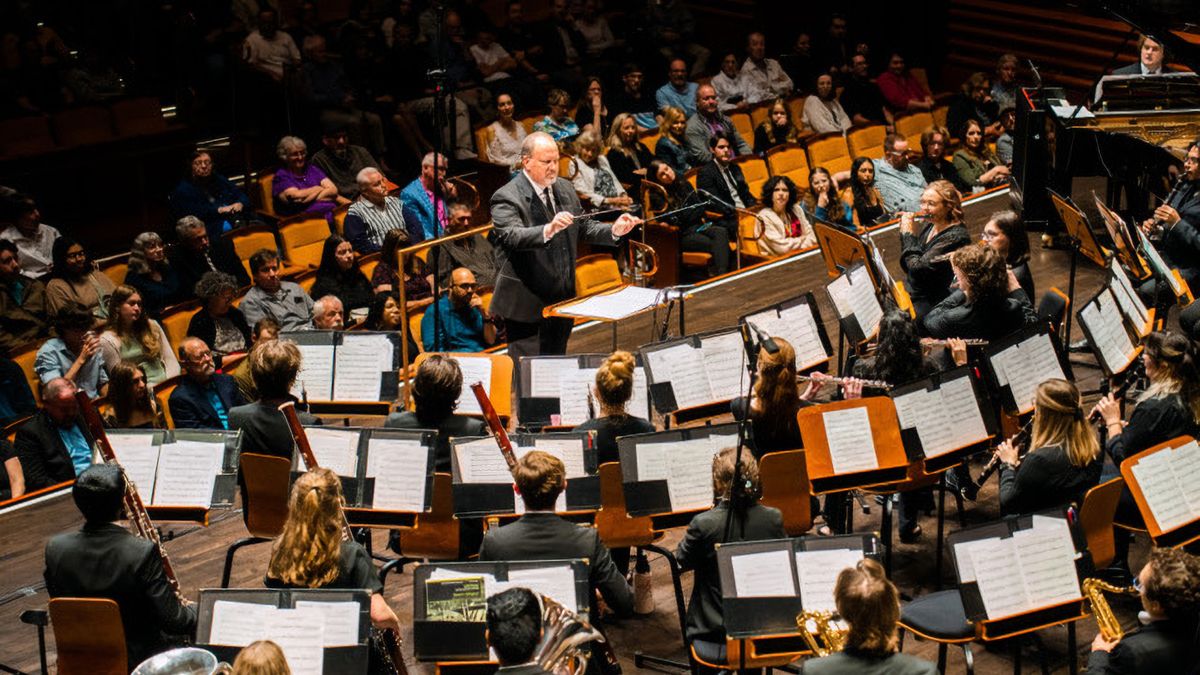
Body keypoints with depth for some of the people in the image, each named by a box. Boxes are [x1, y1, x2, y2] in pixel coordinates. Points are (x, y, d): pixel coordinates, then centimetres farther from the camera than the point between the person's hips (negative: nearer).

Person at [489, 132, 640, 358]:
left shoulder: (564, 188, 10)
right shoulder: (506, 198, -13)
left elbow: (584, 227, 16)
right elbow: (513, 237, -29)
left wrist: (614, 230, -3)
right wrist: (548, 230, -47)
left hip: (561, 300, 7)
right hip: (527, 305, -7)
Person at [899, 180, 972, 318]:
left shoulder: (955, 237, -19)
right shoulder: (930, 226, 5)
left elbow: (917, 267, -24)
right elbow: (907, 265, 12)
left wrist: (909, 233, -12)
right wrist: (905, 232, 1)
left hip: (931, 302, -8)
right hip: (911, 293, 8)